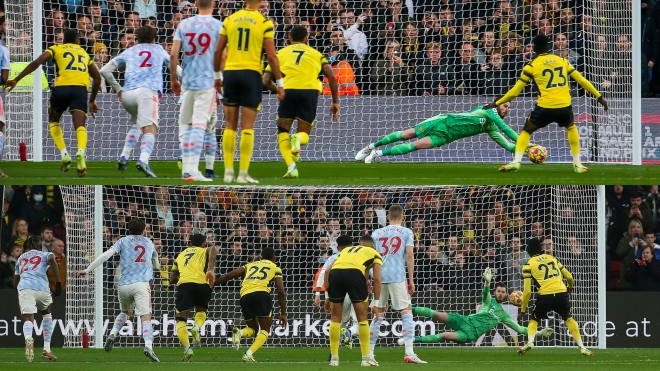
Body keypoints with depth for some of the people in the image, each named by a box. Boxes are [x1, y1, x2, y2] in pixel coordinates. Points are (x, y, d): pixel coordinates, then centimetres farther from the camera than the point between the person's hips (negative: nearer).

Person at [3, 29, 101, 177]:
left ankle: (64, 155, 6)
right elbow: (97, 78, 32)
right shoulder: (84, 54, 29)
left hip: (61, 87, -1)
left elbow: (36, 63, 3)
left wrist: (16, 80, 2)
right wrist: (92, 101, 41)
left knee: (53, 122, 22)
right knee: (80, 126, -6)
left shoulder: (56, 49, 18)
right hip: (80, 89, 1)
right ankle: (81, 152, -37)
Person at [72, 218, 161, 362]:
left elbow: (106, 255, -2)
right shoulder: (149, 243, 19)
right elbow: (157, 266, 33)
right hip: (142, 284, -2)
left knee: (125, 312, 28)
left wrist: (87, 270, -3)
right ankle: (148, 346, -33)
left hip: (124, 285, 2)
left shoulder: (123, 241, 12)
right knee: (146, 317, -11)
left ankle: (113, 334, 5)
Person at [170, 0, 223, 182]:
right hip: (208, 82, -3)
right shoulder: (218, 26, -3)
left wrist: (173, 79, 14)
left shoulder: (184, 24, 7)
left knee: (185, 124, 13)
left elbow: (173, 54, 3)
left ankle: (186, 168, 13)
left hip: (187, 82, 3)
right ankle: (192, 170, -13)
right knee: (199, 125, -7)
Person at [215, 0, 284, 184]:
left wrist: (217, 75, 20)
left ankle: (228, 171, 7)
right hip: (251, 73, -3)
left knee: (230, 125, 9)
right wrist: (279, 83, 1)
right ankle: (243, 173, -3)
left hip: (230, 73, 3)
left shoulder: (230, 19, 5)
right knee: (247, 126, 0)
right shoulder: (264, 23, -4)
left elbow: (218, 51, 8)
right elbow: (271, 56, -6)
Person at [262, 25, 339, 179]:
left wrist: (278, 91, 33)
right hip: (310, 91, 1)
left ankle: (291, 166, -12)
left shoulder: (281, 53, 24)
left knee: (283, 132, 13)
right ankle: (298, 139, -23)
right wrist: (335, 102, 18)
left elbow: (266, 80, 16)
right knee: (304, 134, 15)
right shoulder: (315, 54, 25)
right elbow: (331, 76, 13)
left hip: (288, 90, -1)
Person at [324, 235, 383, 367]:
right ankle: (366, 359, 11)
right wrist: (376, 304, 14)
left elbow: (328, 270, 22)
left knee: (335, 318, 16)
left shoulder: (345, 251, 37)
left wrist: (329, 298, 24)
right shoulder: (375, 254, 29)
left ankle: (334, 358, 16)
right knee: (362, 317, 11)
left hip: (336, 272, 3)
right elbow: (377, 279, 14)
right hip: (355, 272, -3)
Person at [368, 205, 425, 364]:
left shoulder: (376, 233, 16)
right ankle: (409, 353, -12)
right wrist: (411, 280, 1)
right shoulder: (406, 232, 7)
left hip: (379, 277, 3)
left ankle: (369, 353, 12)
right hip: (398, 277, -3)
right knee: (406, 312, 0)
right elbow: (410, 255, -2)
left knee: (378, 314, 13)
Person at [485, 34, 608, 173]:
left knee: (526, 131, 20)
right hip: (564, 108, 2)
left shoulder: (531, 66, 6)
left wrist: (496, 103, 20)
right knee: (571, 127, 33)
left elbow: (515, 90, 8)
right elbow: (582, 80, 15)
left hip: (545, 108, -2)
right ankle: (578, 164, 25)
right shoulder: (562, 61, 13)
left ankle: (516, 162, 0)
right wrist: (599, 97, 24)